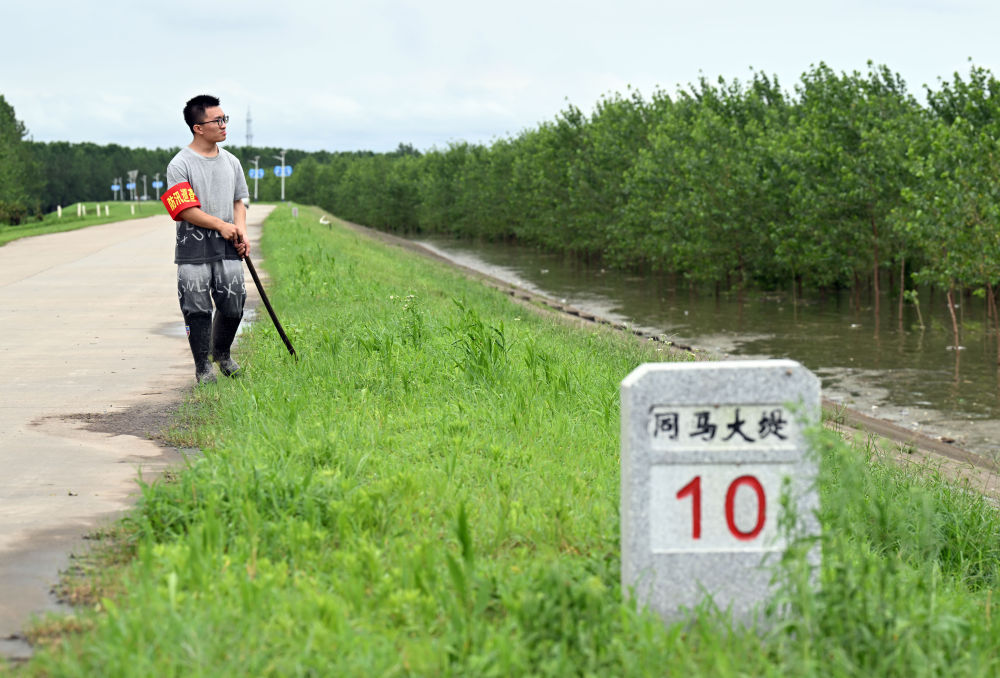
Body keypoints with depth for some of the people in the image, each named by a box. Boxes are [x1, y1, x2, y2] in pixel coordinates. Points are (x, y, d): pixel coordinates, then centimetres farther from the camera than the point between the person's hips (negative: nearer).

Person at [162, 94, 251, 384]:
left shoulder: (231, 162, 12)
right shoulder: (180, 165, -6)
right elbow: (185, 209, -12)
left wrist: (241, 231, 2)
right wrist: (220, 225, -15)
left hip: (227, 247, 5)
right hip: (194, 248, -4)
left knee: (233, 306, 2)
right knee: (197, 309, -4)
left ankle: (222, 353, 28)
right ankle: (203, 366, 10)